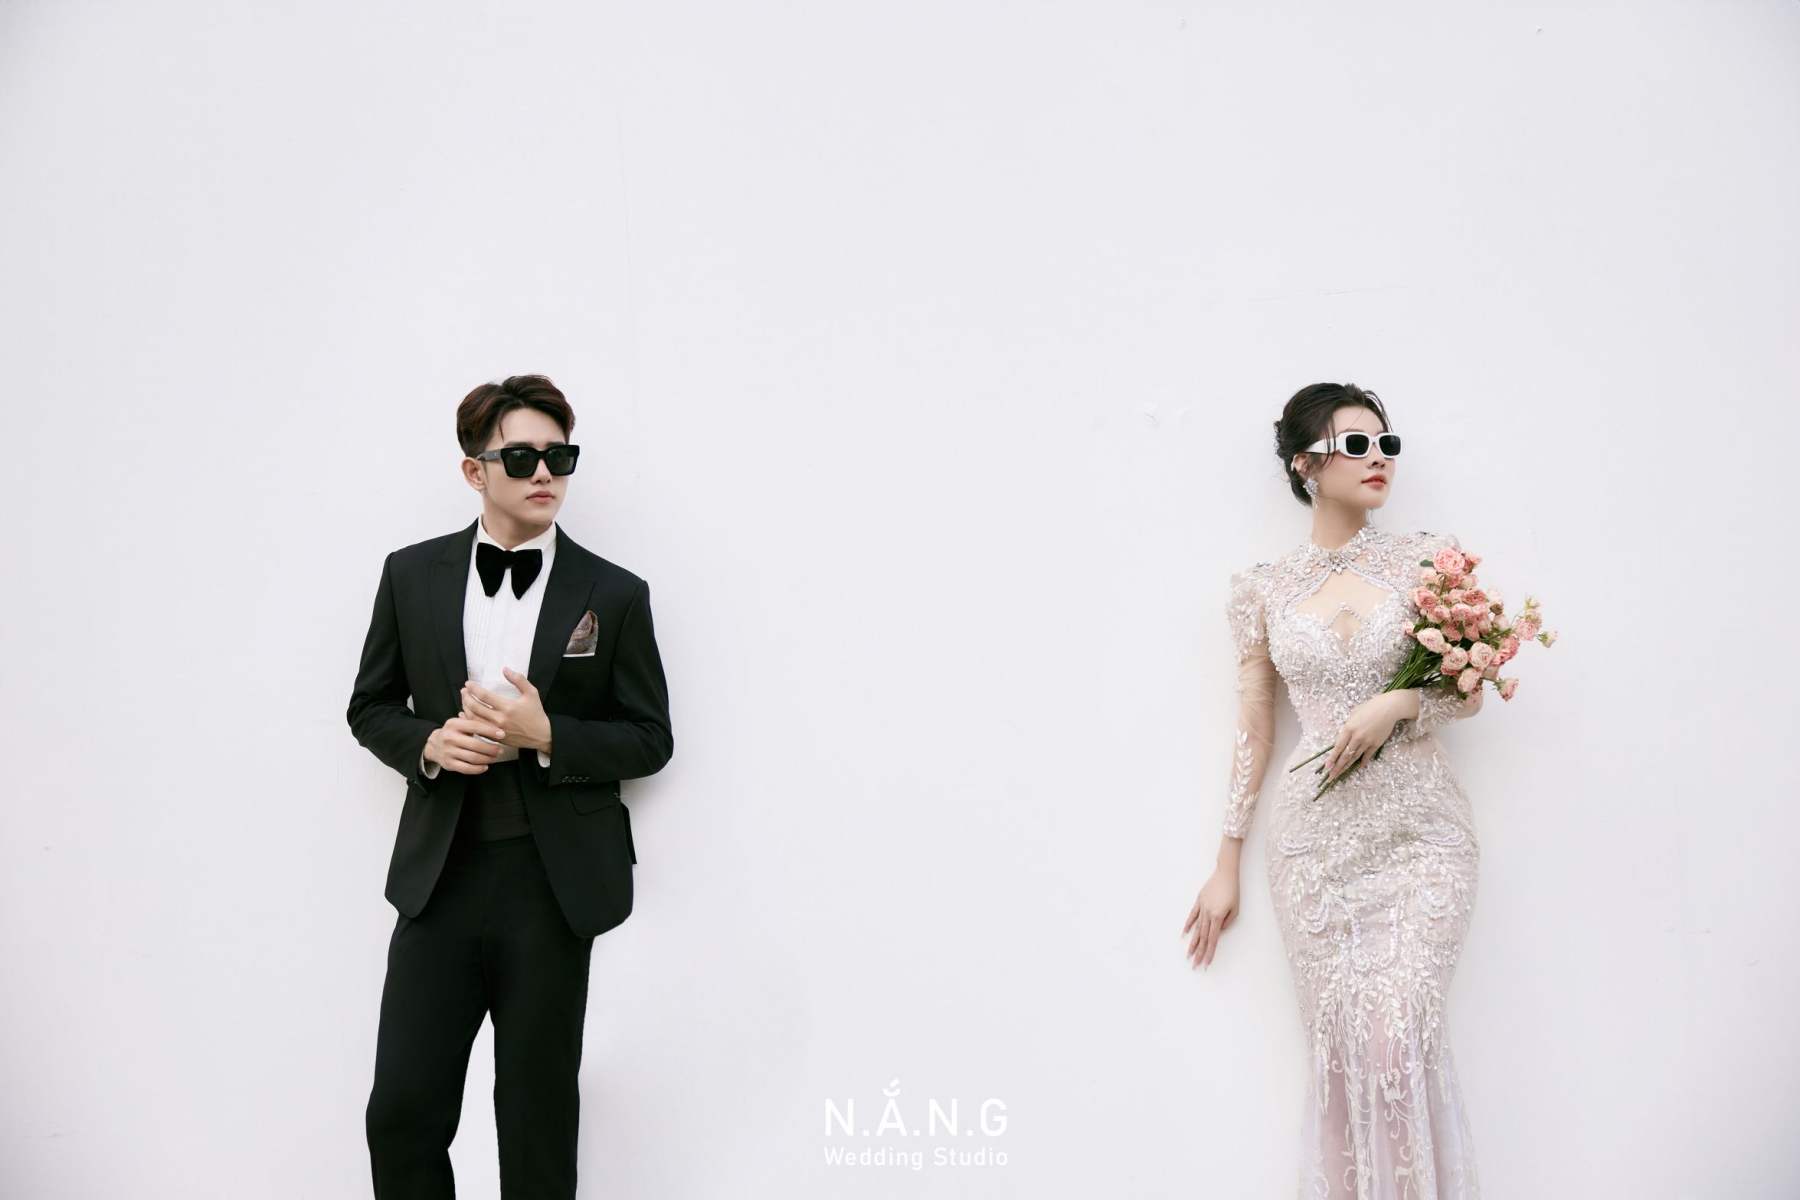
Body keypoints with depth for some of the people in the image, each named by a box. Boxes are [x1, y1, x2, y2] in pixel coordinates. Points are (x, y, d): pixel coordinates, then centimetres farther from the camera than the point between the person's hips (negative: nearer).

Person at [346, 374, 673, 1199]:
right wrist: (427, 744, -10)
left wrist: (548, 734, -16)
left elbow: (651, 739, 1)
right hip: (440, 875, 1)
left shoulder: (614, 594, -1)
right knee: (402, 1112, 1)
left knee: (538, 1116, 10)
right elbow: (370, 705, 12)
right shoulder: (412, 575, 4)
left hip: (553, 884, -1)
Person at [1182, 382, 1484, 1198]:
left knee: (1397, 1034, -11)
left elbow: (1469, 693, 8)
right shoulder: (1263, 589, 5)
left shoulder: (1426, 559, 4)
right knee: (1342, 1040, 2)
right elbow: (1252, 733, 8)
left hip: (1421, 831, 0)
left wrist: (1397, 704, -13)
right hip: (1315, 835, 1)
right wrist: (1227, 865, 9)